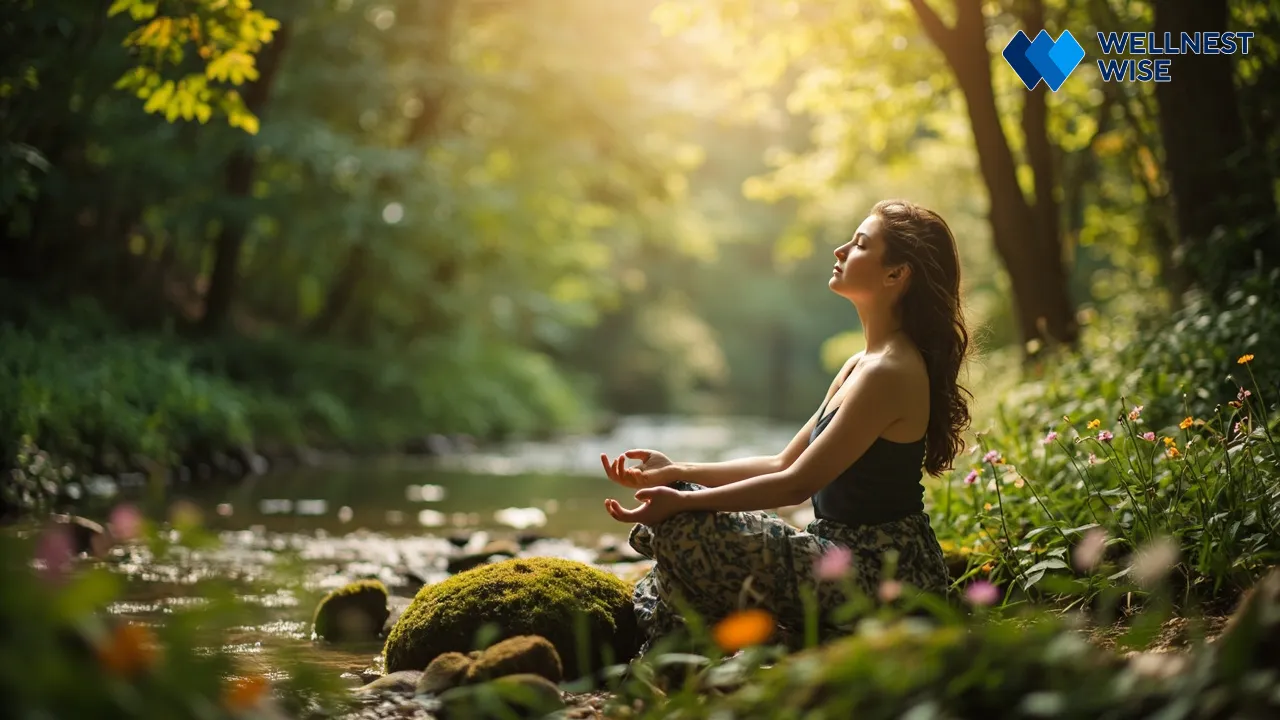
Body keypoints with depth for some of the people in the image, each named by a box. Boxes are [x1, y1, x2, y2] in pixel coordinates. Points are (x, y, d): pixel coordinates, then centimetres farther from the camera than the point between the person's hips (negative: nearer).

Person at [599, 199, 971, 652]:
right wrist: (676, 473, 5)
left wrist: (681, 501, -20)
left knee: (685, 525, -17)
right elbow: (786, 463, 12)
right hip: (858, 561, 10)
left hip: (880, 576, -10)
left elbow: (798, 484, -20)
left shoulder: (889, 373, -18)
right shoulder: (862, 365, 13)